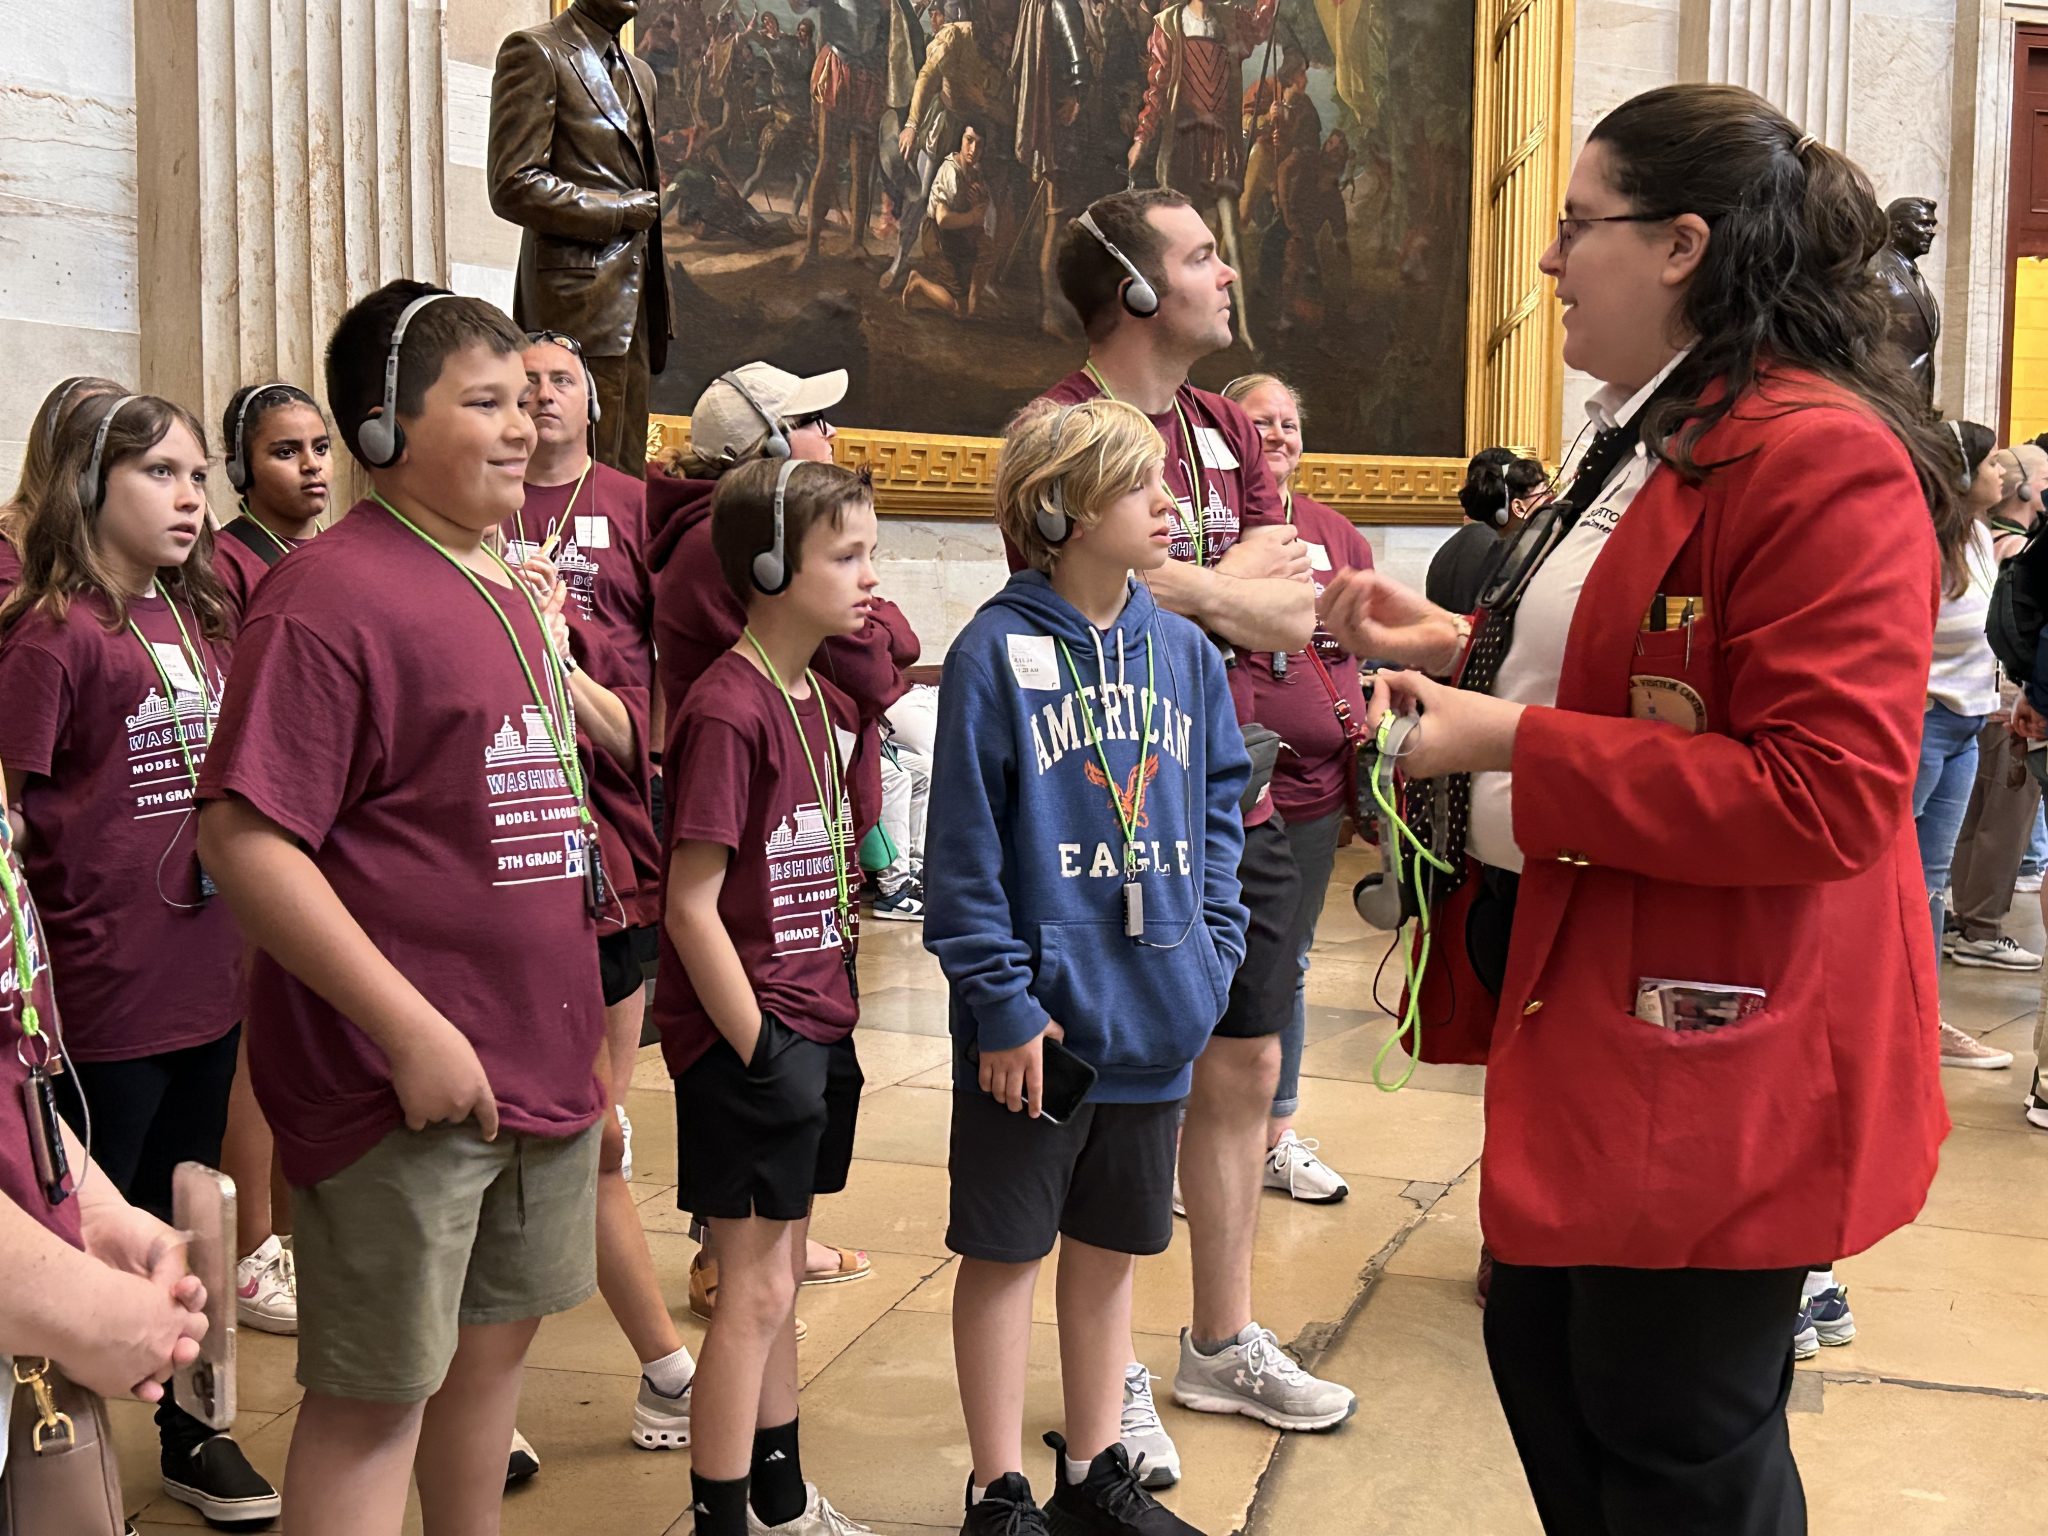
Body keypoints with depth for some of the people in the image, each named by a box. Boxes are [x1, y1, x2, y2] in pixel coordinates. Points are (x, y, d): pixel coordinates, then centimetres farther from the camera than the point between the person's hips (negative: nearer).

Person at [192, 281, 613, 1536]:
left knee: (500, 1333, 20)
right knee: (377, 1387, 4)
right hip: (407, 1079, -8)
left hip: (542, 1058, 8)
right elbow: (244, 835, -21)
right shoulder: (330, 596, -15)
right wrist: (412, 1031, -22)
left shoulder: (511, 594, 11)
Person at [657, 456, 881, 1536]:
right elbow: (691, 904, -19)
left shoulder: (827, 705, 9)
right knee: (755, 1286, 0)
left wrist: (833, 1021, 12)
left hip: (817, 1026, 9)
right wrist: (758, 1049, -18)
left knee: (779, 1274, 18)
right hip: (745, 1035, -8)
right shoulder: (726, 709, -18)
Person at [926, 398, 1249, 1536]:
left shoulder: (1184, 651, 6)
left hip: (1154, 1015, 5)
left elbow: (1219, 810, 11)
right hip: (1038, 1015, -5)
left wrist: (1211, 956, 1)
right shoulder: (997, 652, -11)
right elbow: (967, 845, -13)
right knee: (1006, 1251, 9)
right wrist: (1002, 1003, -14)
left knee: (1111, 1248, 18)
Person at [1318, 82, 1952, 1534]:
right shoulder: (1655, 438, 13)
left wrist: (1508, 744, -23)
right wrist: (1470, 649, 11)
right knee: (1545, 1370, 21)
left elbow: (1826, 793, -26)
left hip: (1712, 1049, -10)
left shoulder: (1820, 459, -20)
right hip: (1577, 993, 10)